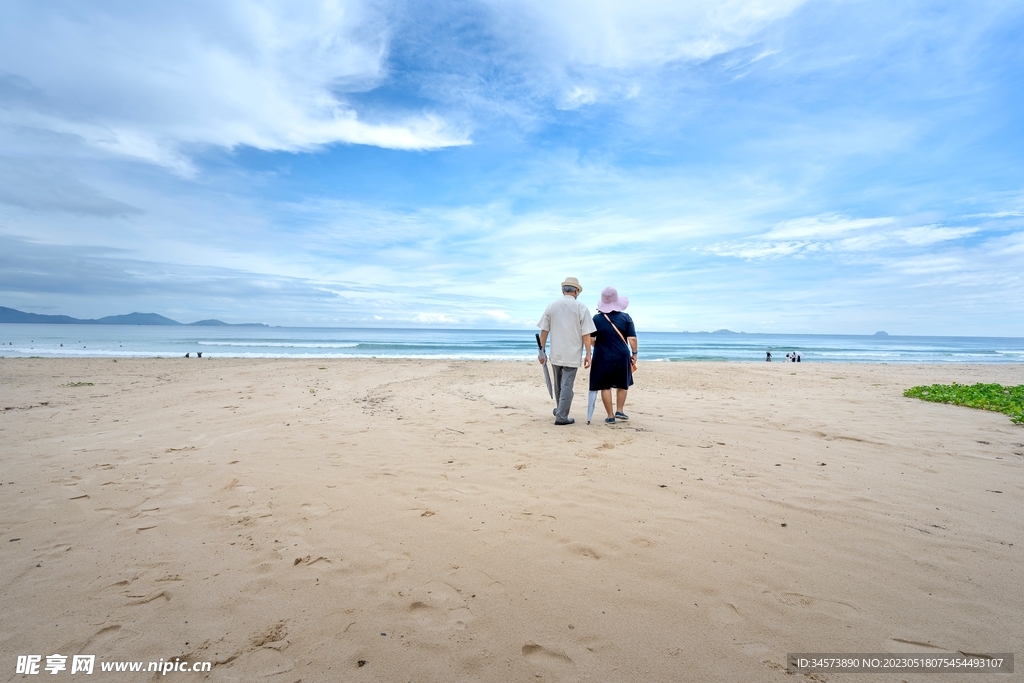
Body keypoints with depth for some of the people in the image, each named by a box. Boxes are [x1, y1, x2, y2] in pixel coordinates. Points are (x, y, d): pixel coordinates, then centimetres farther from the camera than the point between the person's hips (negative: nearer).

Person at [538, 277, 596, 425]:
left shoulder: (551, 306, 3)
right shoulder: (581, 307, -5)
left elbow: (544, 331, 2)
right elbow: (586, 334, -9)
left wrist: (542, 351, 8)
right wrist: (588, 354, -4)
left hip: (555, 353, 3)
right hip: (572, 354, -3)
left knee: (559, 384, 19)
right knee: (567, 385, 2)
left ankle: (560, 410, 37)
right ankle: (562, 416, 3)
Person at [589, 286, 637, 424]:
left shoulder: (596, 319, -4)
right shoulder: (625, 317, -4)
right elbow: (632, 338, -6)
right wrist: (634, 353, 6)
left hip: (603, 358, -1)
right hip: (622, 357, 1)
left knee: (605, 387, 7)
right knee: (623, 384, 21)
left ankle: (610, 416, 10)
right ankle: (619, 411, 21)